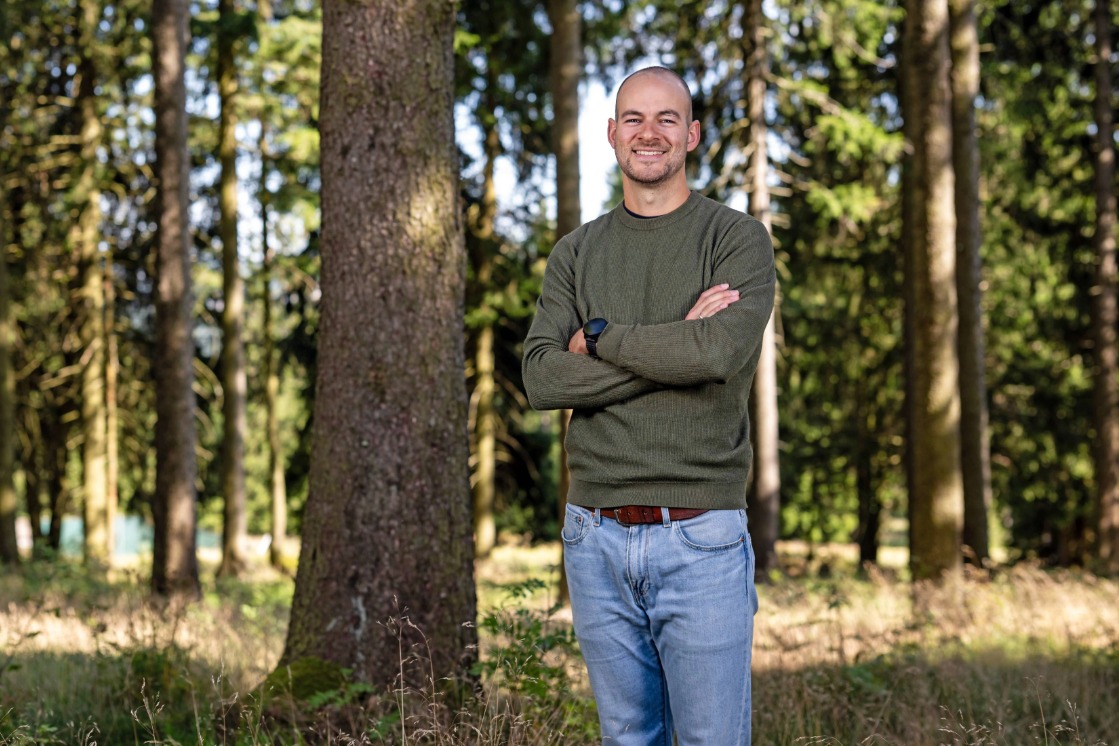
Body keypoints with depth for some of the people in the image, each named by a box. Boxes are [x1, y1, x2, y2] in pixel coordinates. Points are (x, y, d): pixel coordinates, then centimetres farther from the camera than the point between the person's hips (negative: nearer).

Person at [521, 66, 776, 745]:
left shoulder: (738, 238, 1)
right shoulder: (576, 254, 11)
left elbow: (723, 351, -18)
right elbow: (542, 379, -3)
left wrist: (600, 337, -5)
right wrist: (675, 346, -11)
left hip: (700, 540, -3)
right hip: (597, 538, 4)